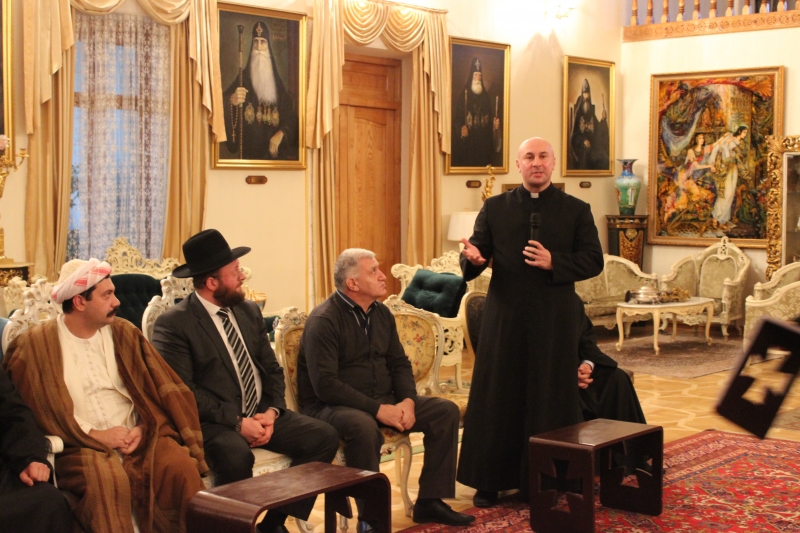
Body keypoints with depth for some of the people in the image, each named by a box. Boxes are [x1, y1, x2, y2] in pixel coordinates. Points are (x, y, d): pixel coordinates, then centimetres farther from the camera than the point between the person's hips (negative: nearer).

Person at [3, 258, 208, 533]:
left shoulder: (125, 333, 12)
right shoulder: (35, 346, 1)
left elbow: (158, 388, 9)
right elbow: (37, 410, -4)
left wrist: (142, 427, -10)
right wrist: (94, 435, -11)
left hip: (137, 438, 3)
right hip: (80, 447, -3)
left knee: (181, 464, -25)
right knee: (108, 478, -35)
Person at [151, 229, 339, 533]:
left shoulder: (249, 312, 13)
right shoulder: (173, 324, -9)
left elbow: (272, 370, 14)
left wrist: (271, 412, -6)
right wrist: (236, 422, -20)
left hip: (260, 415, 7)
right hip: (212, 423, -7)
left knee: (325, 437, -11)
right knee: (236, 455, -37)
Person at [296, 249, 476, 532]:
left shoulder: (381, 313, 8)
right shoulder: (324, 320, -16)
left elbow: (399, 364, 12)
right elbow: (325, 384, -23)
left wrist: (407, 401, -9)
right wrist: (378, 410, -25)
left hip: (384, 399, 8)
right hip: (333, 405, -8)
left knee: (446, 411, -4)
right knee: (363, 427, -40)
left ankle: (430, 501, 1)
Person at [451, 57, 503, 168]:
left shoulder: (486, 96, 12)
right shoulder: (463, 95, -1)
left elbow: (490, 120, 16)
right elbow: (457, 119, -5)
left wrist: (495, 125, -3)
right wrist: (461, 130, -22)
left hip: (484, 145, 4)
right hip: (468, 144, -4)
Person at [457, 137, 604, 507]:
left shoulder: (576, 210, 4)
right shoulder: (495, 208, 7)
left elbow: (594, 261, 0)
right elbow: (477, 251, 3)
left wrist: (554, 263, -15)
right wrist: (472, 257, -21)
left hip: (554, 320, 0)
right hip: (504, 317, 1)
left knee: (549, 398, 5)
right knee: (497, 397, 4)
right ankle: (490, 480, 15)